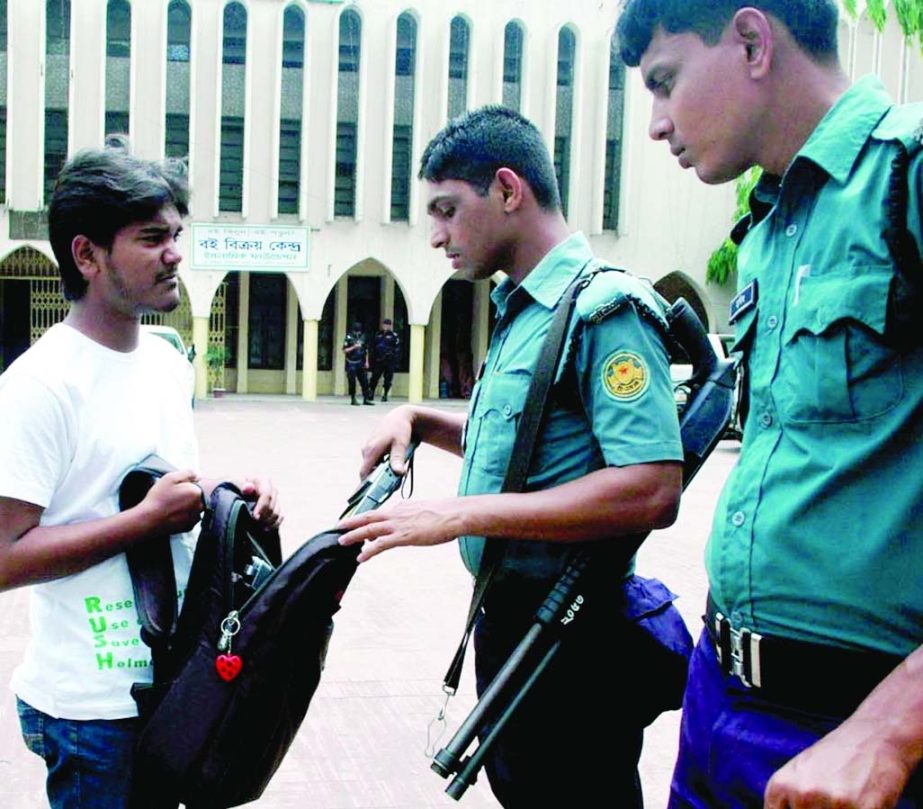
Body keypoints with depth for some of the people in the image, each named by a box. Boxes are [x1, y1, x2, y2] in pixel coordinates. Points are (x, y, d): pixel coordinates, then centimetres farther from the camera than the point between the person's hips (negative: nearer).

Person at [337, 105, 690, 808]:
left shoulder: (604, 308, -18)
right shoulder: (519, 313, 11)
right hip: (509, 618, 10)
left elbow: (652, 490, -28)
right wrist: (419, 420, 6)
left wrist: (462, 514, -27)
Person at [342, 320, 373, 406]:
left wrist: (366, 362, 12)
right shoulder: (348, 338, -5)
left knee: (364, 381, 3)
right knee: (352, 383, -1)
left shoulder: (363, 337, 9)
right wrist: (354, 347, -20)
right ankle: (353, 399, 7)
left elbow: (366, 350, 16)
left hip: (361, 363, 4)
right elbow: (345, 351, -8)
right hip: (351, 363, -4)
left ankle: (366, 399, 8)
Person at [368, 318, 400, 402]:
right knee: (374, 377, 1)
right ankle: (370, 394, 7)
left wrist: (395, 361, -11)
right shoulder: (378, 335, 12)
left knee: (388, 379, 2)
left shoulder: (394, 336, -2)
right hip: (378, 360, 3)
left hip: (389, 361, -3)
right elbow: (373, 348, 17)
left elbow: (397, 350, -5)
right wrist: (372, 360, 12)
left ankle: (385, 395, 11)